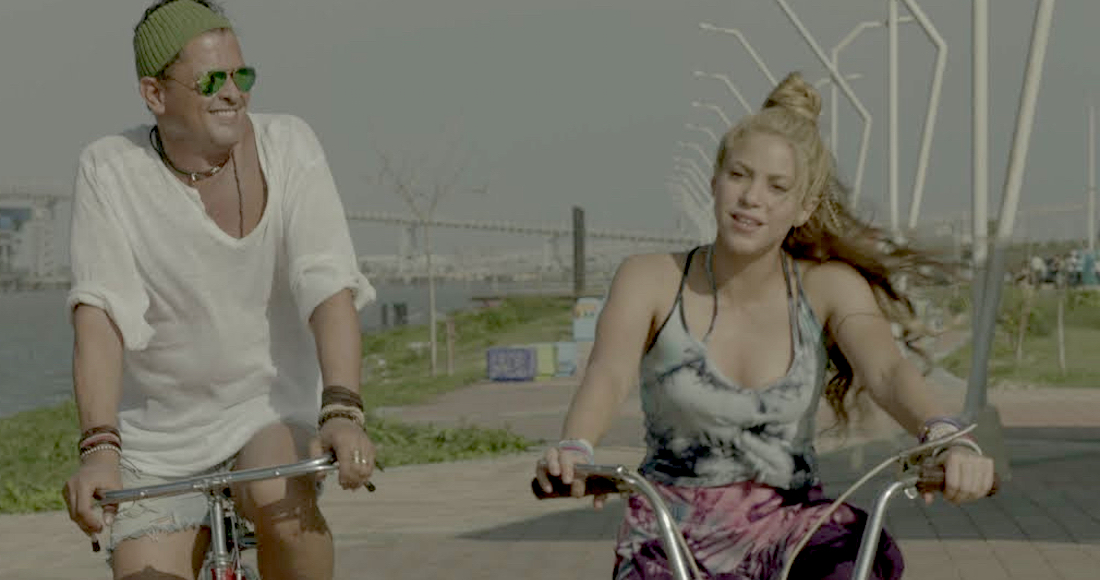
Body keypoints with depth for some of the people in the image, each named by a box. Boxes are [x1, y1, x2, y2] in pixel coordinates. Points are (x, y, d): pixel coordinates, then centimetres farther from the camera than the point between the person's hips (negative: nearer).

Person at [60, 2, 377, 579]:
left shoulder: (287, 146, -10)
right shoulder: (109, 170, -10)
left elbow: (330, 287, -19)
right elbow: (100, 314, -19)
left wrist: (342, 411, -35)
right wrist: (99, 449, -32)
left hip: (273, 406, -1)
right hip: (160, 433, 1)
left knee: (278, 498, -32)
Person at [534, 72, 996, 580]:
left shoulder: (829, 288, 0)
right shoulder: (650, 281, -3)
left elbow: (888, 371, -18)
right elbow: (609, 373, -20)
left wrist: (943, 436, -41)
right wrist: (574, 448, -44)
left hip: (787, 529, 1)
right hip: (671, 537, 0)